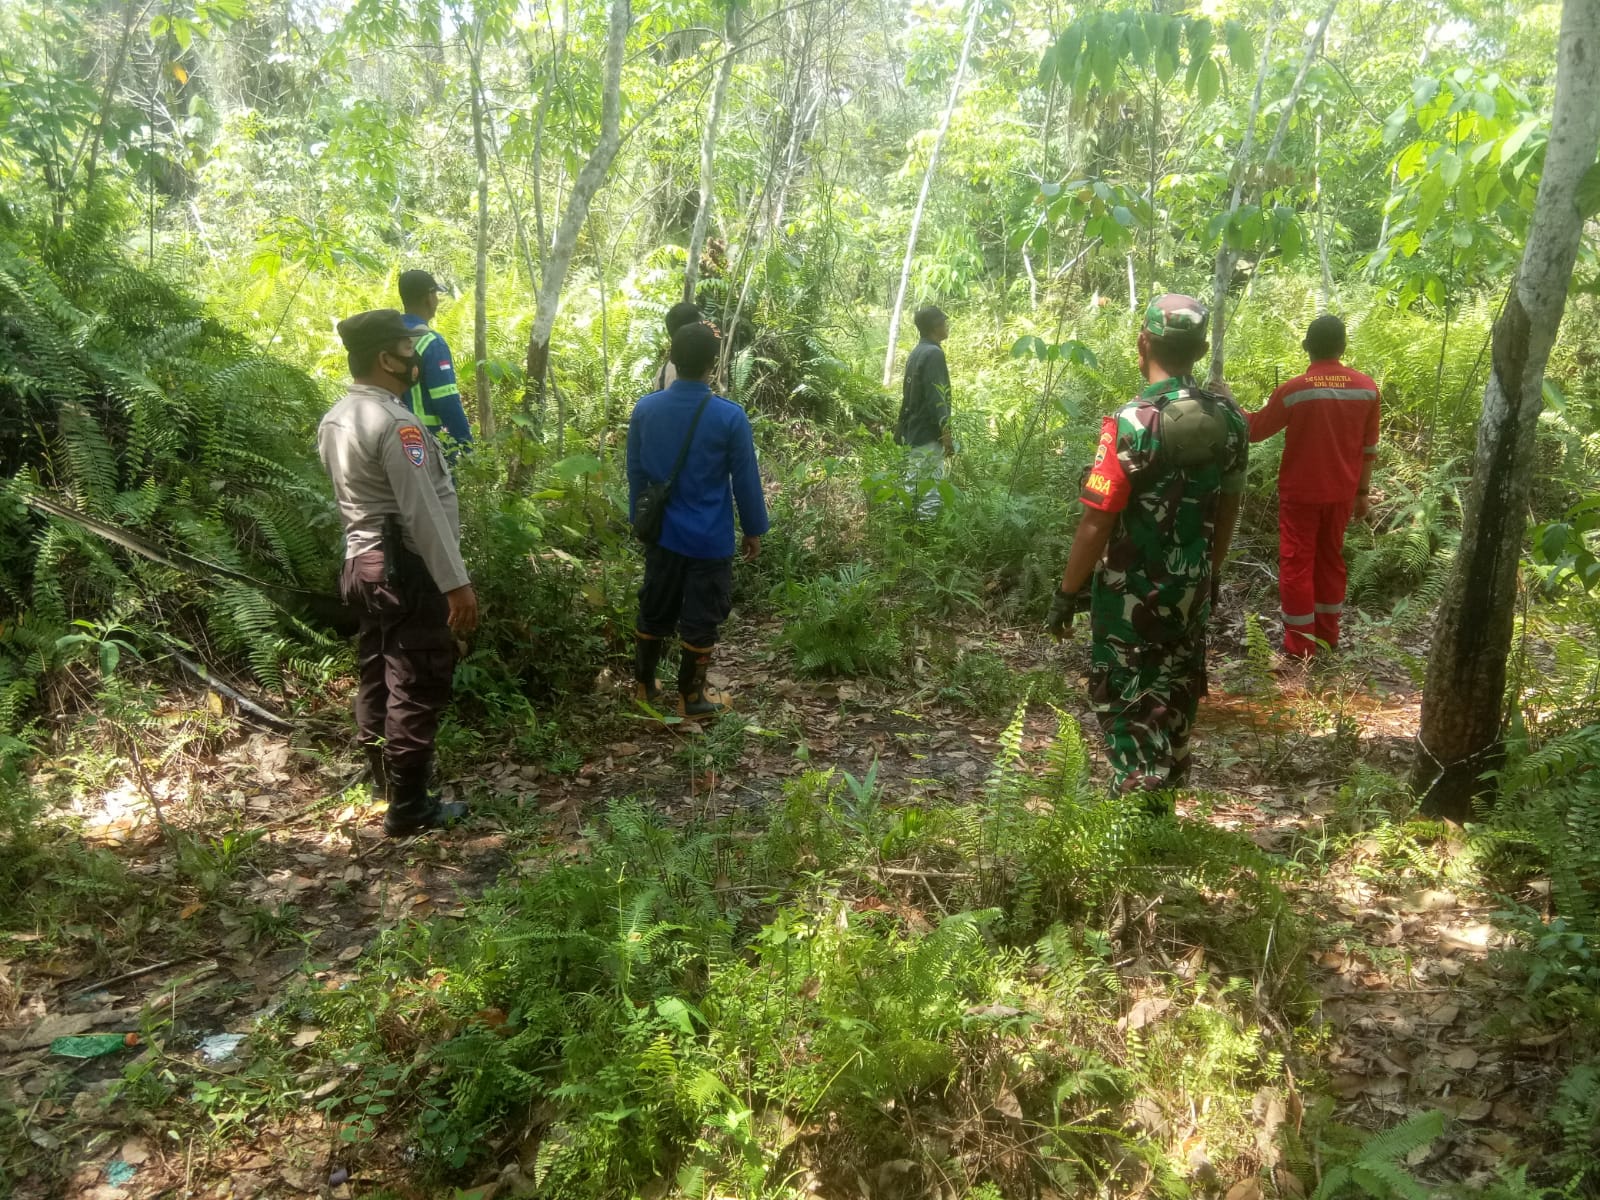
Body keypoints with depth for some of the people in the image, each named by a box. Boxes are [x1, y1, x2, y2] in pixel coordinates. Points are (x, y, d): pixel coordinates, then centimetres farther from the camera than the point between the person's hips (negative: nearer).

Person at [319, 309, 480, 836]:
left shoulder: (336, 419, 9)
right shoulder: (396, 424, -21)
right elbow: (423, 513, -23)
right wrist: (456, 583, -20)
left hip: (363, 562, 10)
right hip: (406, 569, -10)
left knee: (379, 677, 20)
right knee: (417, 687, -1)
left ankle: (386, 779, 35)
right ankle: (408, 808, 7)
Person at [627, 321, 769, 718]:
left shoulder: (645, 409, -4)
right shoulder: (729, 416, -17)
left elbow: (635, 474, 6)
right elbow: (746, 481, -9)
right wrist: (754, 529, 4)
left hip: (662, 533, 4)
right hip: (710, 539, -4)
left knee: (654, 611, 18)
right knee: (700, 619, 8)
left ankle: (644, 685, 31)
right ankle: (690, 698, 18)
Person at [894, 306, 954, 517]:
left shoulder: (916, 352, 14)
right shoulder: (933, 353, -15)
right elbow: (936, 398, -21)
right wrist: (946, 434, -19)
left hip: (913, 432, 10)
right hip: (928, 435, -10)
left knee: (913, 489, 13)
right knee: (930, 493, -6)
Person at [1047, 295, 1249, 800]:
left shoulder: (1131, 423, -22)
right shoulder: (1229, 418, -3)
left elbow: (1096, 523, -21)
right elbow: (1228, 509, 8)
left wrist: (1066, 594, -11)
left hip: (1132, 591, -6)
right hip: (1192, 587, 6)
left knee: (1126, 704, 6)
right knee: (1174, 695, 20)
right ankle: (1166, 797, 36)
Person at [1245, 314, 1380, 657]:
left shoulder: (1292, 390, -16)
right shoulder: (1367, 388, -4)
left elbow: (1254, 430, -3)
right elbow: (1369, 447, 3)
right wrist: (1363, 490, 13)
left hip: (1301, 492, -4)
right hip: (1341, 492, 4)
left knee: (1296, 564, 4)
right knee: (1331, 559, 18)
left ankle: (1300, 644, 7)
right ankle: (1328, 634, 27)